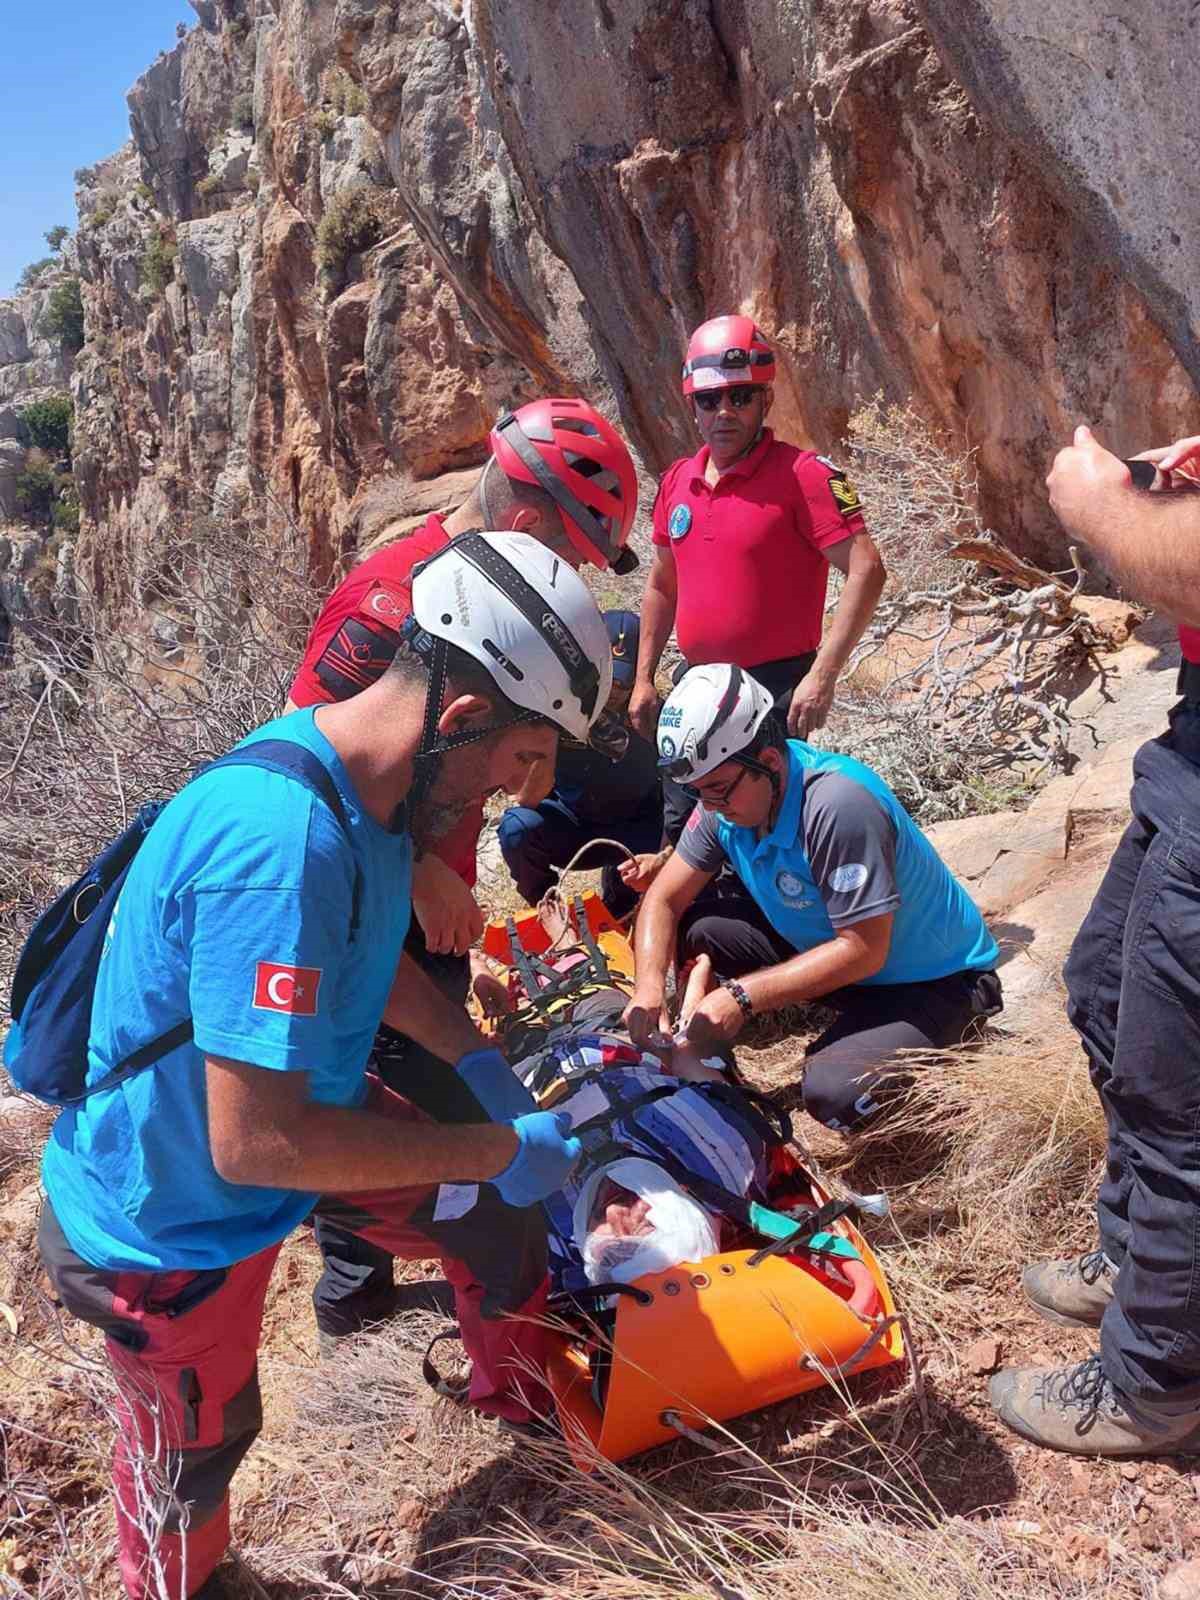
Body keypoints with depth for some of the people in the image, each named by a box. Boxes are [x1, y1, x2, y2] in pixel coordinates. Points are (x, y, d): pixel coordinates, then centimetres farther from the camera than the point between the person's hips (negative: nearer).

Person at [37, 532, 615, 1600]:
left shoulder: (369, 785, -10)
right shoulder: (280, 838, -39)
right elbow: (254, 1143, -36)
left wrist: (476, 1058, 1)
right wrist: (499, 1149, -27)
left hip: (297, 1106, 8)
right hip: (169, 1220, -8)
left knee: (501, 1222, 17)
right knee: (194, 1454, 16)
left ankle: (525, 1402, 45)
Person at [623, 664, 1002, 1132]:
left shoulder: (838, 805, -33)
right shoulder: (725, 797, -11)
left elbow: (863, 951, -30)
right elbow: (665, 900, -3)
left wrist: (742, 996, -31)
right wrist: (649, 987, -21)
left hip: (934, 980, -7)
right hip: (824, 945, 7)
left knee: (833, 1094, -30)